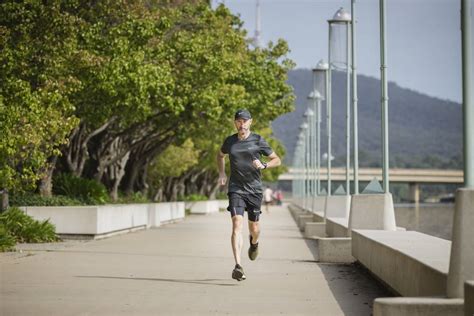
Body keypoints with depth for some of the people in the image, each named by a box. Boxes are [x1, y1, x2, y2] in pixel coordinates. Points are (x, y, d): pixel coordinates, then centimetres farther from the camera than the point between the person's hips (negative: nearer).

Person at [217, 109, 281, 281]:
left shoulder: (258, 140, -2)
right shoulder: (230, 141, 5)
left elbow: (277, 160, 3)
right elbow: (220, 155, 27)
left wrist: (263, 165, -16)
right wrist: (222, 173, 12)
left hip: (254, 189, 0)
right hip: (236, 189, 0)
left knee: (254, 227, 12)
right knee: (237, 224, -17)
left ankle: (254, 242, 51)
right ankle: (238, 266, -24)